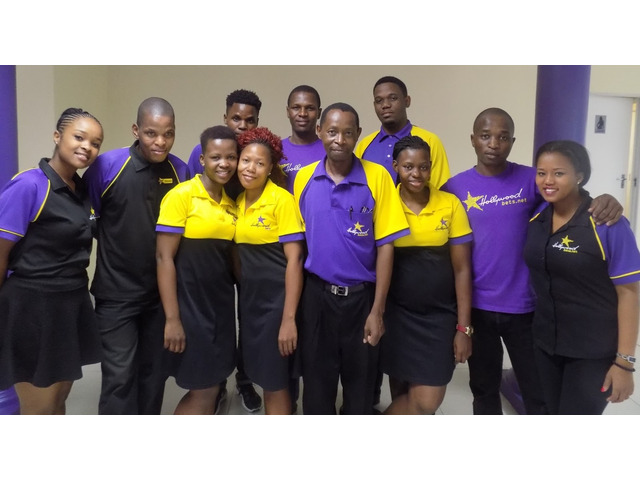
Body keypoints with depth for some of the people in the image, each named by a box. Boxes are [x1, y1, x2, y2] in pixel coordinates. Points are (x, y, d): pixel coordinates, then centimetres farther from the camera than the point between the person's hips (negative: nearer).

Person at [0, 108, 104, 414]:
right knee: (39, 410, 7)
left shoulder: (82, 190, 6)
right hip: (32, 307, -7)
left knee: (58, 399, 21)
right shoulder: (28, 185, -18)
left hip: (71, 305, 7)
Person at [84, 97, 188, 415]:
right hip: (117, 291, -4)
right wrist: (116, 242, -7)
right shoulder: (107, 165, -12)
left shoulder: (180, 170, -2)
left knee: (154, 371, 17)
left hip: (162, 291, 4)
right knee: (119, 374, -1)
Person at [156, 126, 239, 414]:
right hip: (189, 305, -6)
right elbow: (164, 257, -14)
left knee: (211, 388, 14)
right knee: (201, 392, 3)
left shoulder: (231, 204, 8)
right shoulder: (181, 195, -12)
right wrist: (172, 318, -17)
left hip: (221, 305, 6)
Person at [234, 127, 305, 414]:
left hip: (277, 299, -6)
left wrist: (289, 318, -19)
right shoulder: (239, 200, 7)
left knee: (275, 382, 4)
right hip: (250, 298, 6)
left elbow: (294, 259, -17)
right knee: (263, 376, 16)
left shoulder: (282, 199, -13)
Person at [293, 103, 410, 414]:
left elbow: (385, 245, -7)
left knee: (361, 381, 15)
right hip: (317, 294, 2)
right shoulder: (303, 178, -1)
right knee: (316, 380, 13)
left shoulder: (377, 177, -8)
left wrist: (377, 310, -9)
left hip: (361, 296, -1)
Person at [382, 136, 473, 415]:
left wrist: (464, 327, -3)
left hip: (439, 314, 1)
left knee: (427, 402, -1)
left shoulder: (451, 205, -3)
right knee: (401, 394, 10)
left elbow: (461, 269, -1)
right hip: (397, 312, 0)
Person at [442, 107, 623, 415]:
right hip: (476, 306, 0)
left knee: (540, 394, 13)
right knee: (484, 389, 18)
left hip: (524, 306, 0)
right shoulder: (454, 188, -3)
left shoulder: (531, 180, -4)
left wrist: (605, 200, -22)